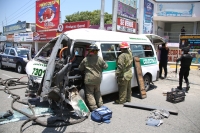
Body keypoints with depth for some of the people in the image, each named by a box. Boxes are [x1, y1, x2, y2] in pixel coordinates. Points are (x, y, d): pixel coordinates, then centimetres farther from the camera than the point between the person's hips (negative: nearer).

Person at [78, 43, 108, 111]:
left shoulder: (85, 59, -7)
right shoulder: (100, 59, -3)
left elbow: (80, 69, 2)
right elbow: (105, 66, 7)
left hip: (89, 80, -3)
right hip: (98, 79, 4)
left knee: (90, 93, 7)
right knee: (97, 92, 22)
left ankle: (93, 107, 5)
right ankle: (100, 105, 27)